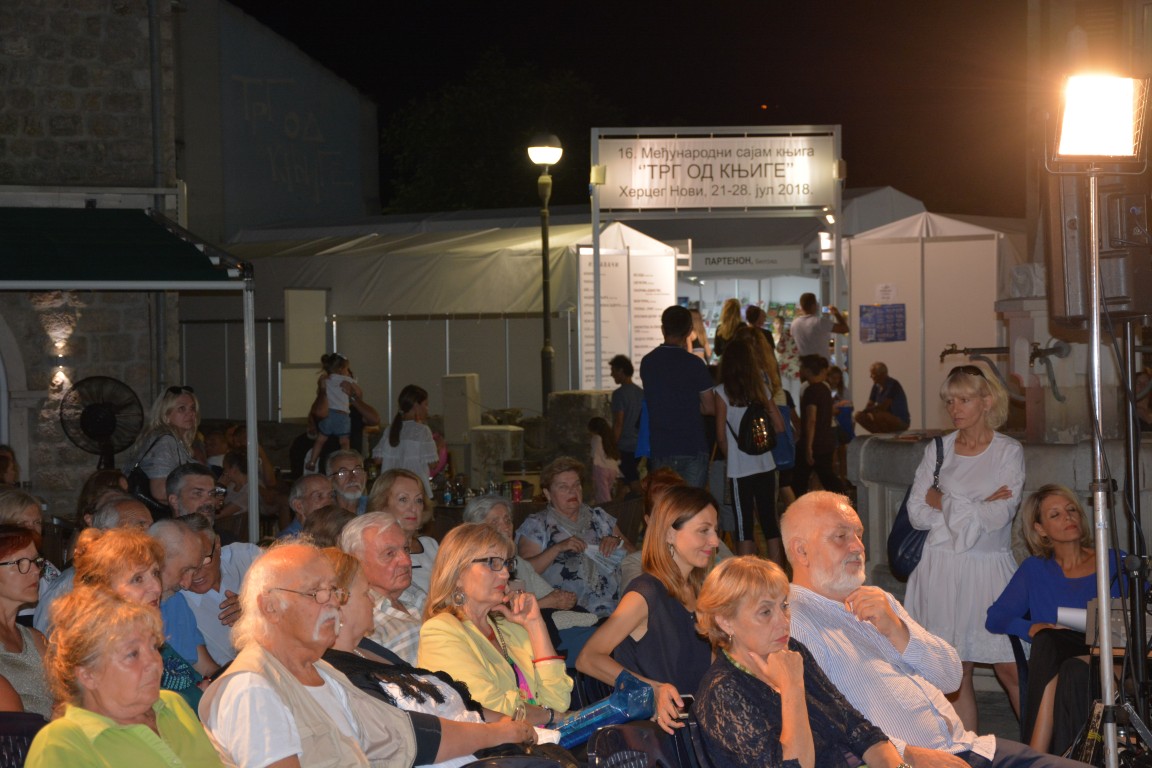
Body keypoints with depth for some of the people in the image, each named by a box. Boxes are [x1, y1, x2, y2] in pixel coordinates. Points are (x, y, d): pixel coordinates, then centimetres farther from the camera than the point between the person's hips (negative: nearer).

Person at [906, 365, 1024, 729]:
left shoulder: (1009, 452, 1)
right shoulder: (937, 450, 8)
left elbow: (1000, 515, -10)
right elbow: (917, 513, 0)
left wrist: (945, 503, -4)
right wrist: (977, 510, -8)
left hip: (991, 568, -2)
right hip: (943, 568, 2)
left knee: (1009, 668, -5)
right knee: (956, 672, 3)